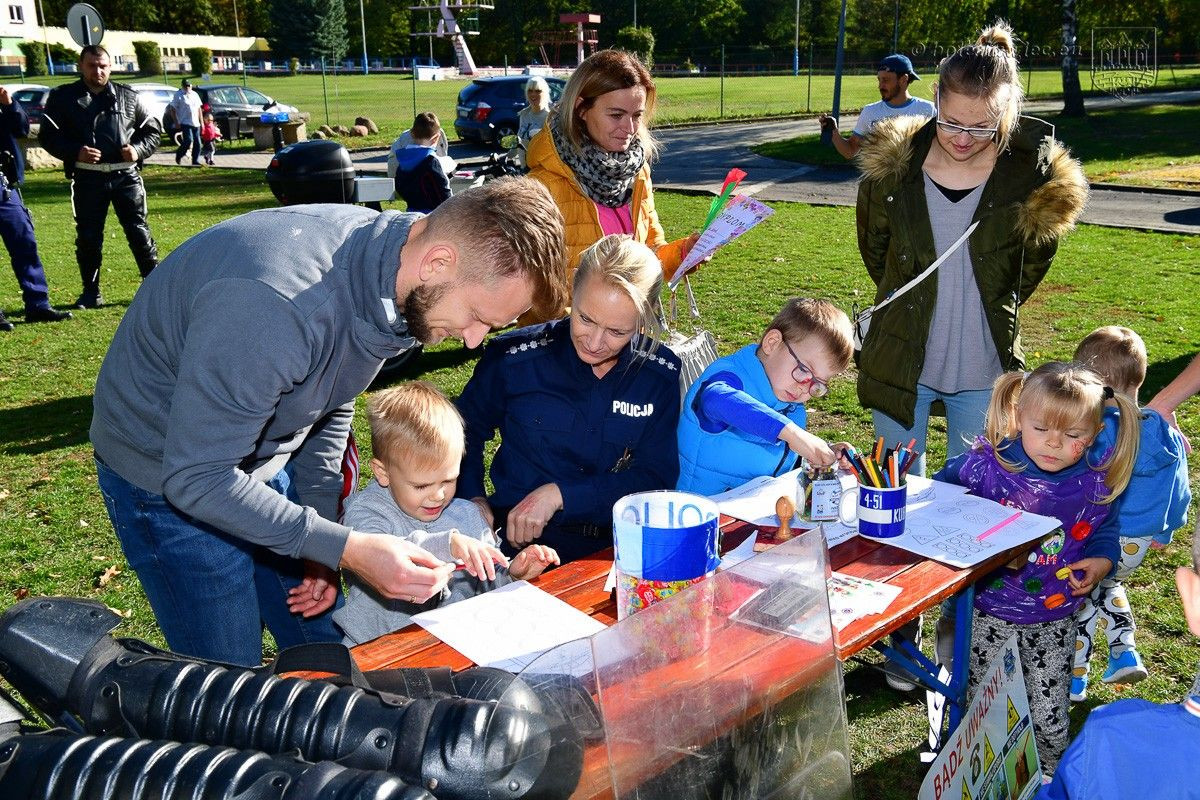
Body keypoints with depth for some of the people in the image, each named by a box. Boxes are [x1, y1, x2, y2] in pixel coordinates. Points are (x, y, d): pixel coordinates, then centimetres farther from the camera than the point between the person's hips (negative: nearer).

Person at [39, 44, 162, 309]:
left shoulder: (127, 96, 10)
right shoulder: (63, 97, 7)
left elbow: (152, 130, 15)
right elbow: (48, 136, 5)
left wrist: (138, 149, -4)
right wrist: (75, 152, -13)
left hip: (126, 175, 0)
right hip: (87, 177, 0)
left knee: (138, 230, -1)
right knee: (88, 236, 4)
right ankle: (91, 292, 15)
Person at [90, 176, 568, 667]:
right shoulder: (274, 300, -38)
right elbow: (197, 476, -31)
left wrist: (322, 529, -1)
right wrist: (347, 549, -33)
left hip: (266, 457, 7)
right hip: (170, 474, -7)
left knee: (327, 656, 12)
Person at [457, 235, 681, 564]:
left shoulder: (660, 375, -2)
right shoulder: (514, 357, -6)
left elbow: (656, 476, -4)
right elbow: (465, 430, 11)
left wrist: (560, 494, -14)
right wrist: (473, 498, -5)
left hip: (619, 550, 4)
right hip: (519, 545, -3)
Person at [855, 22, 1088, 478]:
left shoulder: (1032, 172, -9)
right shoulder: (891, 165, -8)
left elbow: (1033, 261, 8)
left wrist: (993, 308, 12)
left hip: (984, 371, 0)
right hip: (901, 364, 1)